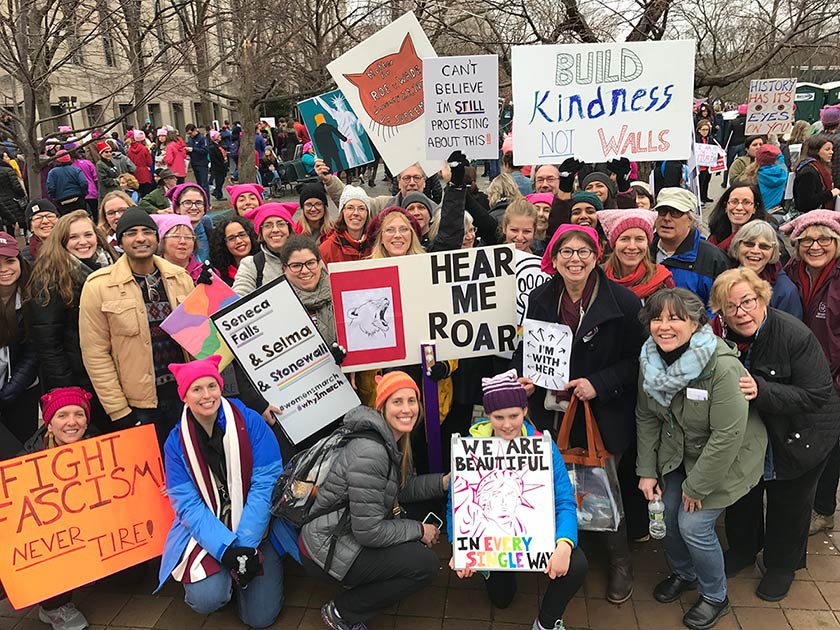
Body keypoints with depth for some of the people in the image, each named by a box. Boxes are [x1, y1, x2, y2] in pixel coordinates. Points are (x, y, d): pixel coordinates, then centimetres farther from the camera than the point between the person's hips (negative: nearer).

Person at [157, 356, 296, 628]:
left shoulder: (250, 422, -11)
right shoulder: (176, 442, -6)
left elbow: (265, 485, -14)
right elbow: (188, 505, -10)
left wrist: (245, 544, -19)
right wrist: (226, 548, -22)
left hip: (256, 530, 0)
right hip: (207, 533, 1)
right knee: (207, 598, -24)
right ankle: (226, 577, 12)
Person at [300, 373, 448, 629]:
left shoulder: (394, 441, 2)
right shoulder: (370, 452, -28)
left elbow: (403, 489, 11)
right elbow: (369, 531, -26)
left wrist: (444, 481, -3)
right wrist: (419, 530, -13)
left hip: (348, 535, 9)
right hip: (325, 551, -9)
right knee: (425, 564, -12)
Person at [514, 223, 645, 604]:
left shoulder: (622, 302, -12)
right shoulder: (540, 299, 1)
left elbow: (637, 359, -9)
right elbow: (526, 348, 11)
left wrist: (599, 383, -19)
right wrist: (523, 377, -7)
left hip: (603, 416, -3)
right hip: (551, 413, 4)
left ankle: (619, 560, 34)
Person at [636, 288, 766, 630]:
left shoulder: (723, 367, -32)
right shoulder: (651, 360, -11)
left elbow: (727, 436, -28)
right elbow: (646, 417, -1)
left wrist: (696, 486, -20)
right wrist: (646, 470, -4)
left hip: (724, 458, -6)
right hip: (677, 452, 6)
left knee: (693, 525, -7)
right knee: (666, 514, 5)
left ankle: (715, 596, 22)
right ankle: (683, 574, 37)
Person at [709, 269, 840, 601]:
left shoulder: (795, 335, -29)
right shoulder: (723, 337, -15)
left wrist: (761, 391, -41)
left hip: (800, 436, -4)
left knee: (788, 502, 16)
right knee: (742, 493, 20)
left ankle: (782, 565, 41)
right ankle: (742, 548, 46)